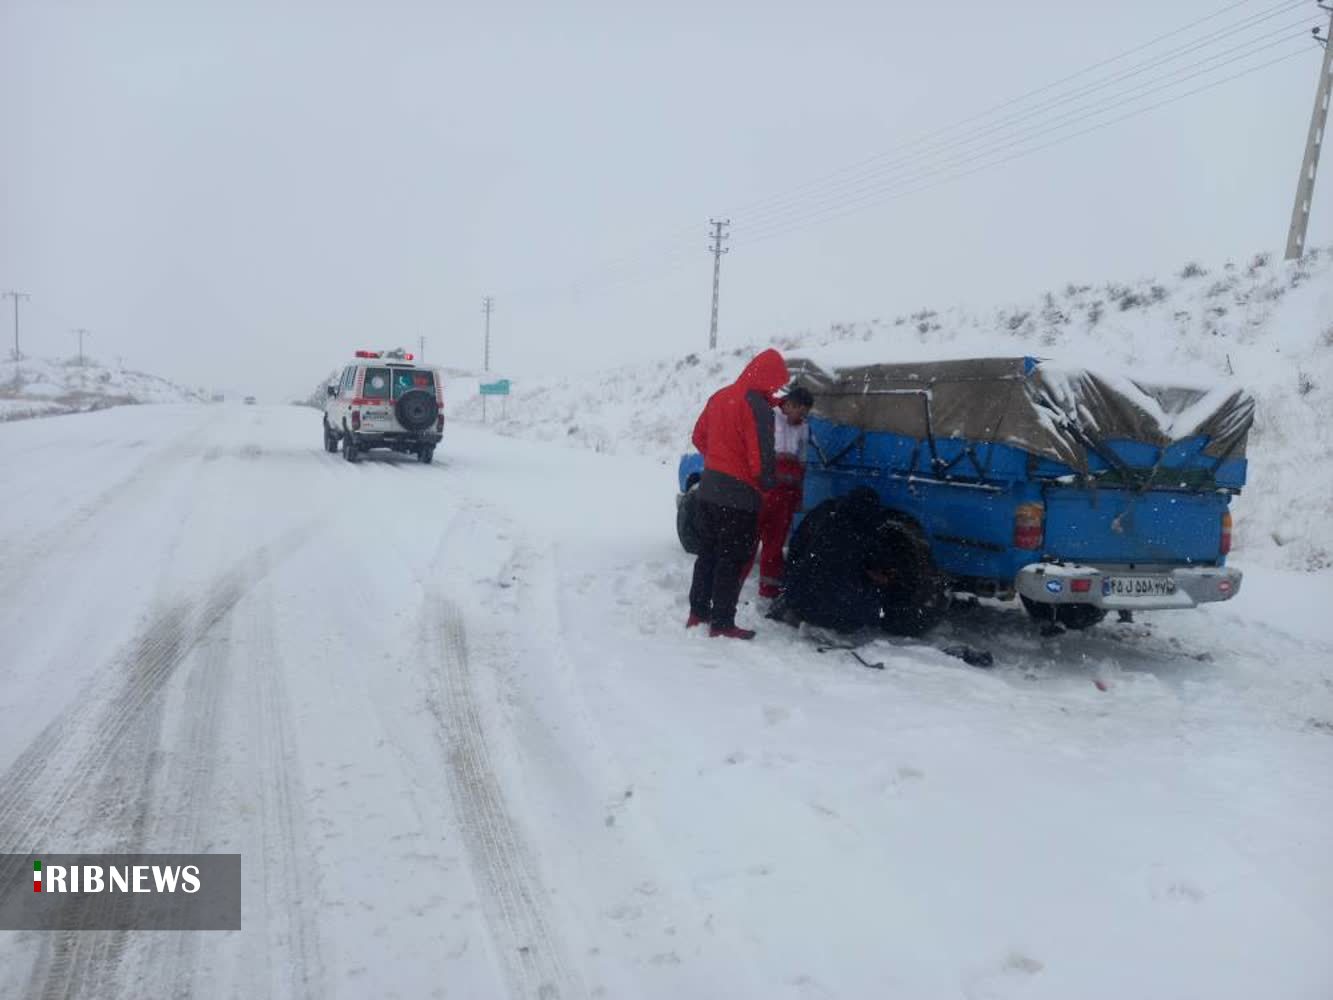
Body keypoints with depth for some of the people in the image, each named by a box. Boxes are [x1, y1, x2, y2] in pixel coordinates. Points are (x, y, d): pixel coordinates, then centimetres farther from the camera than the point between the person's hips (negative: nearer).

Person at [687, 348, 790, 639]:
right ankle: (722, 624, 7)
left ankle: (698, 613, 24)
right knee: (732, 560, 2)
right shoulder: (758, 407, -17)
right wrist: (768, 484, -2)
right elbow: (761, 457, -20)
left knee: (707, 553, 17)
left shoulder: (720, 397, 8)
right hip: (739, 496, -7)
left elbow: (699, 437, 17)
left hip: (708, 489, 8)